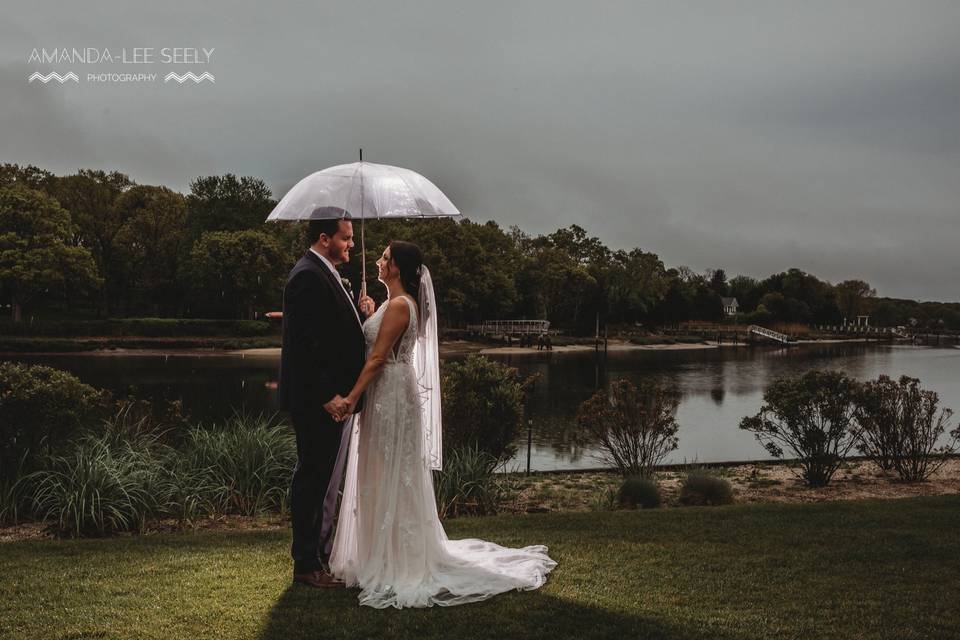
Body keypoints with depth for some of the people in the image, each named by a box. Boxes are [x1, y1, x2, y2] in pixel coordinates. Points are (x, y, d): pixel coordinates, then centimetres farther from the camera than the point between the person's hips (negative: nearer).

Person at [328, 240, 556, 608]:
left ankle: (398, 564, 7)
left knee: (390, 479, -2)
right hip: (385, 395, 10)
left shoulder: (399, 304, -16)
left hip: (390, 395, -10)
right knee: (383, 479, 16)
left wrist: (352, 397, -19)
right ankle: (386, 557, 26)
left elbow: (378, 357, -20)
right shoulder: (396, 302, 14)